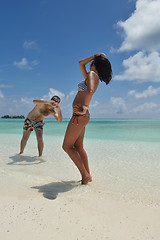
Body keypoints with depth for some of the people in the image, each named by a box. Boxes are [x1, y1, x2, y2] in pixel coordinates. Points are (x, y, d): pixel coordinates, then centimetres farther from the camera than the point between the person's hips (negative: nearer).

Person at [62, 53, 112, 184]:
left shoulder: (92, 74, -8)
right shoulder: (92, 77, 19)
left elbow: (90, 91, -30)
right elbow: (81, 63, 33)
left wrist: (84, 109, -24)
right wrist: (95, 55, 24)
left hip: (80, 115, -10)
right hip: (82, 116, 10)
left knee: (67, 146, -3)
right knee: (78, 147, 13)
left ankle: (85, 175, 1)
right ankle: (88, 175, 20)